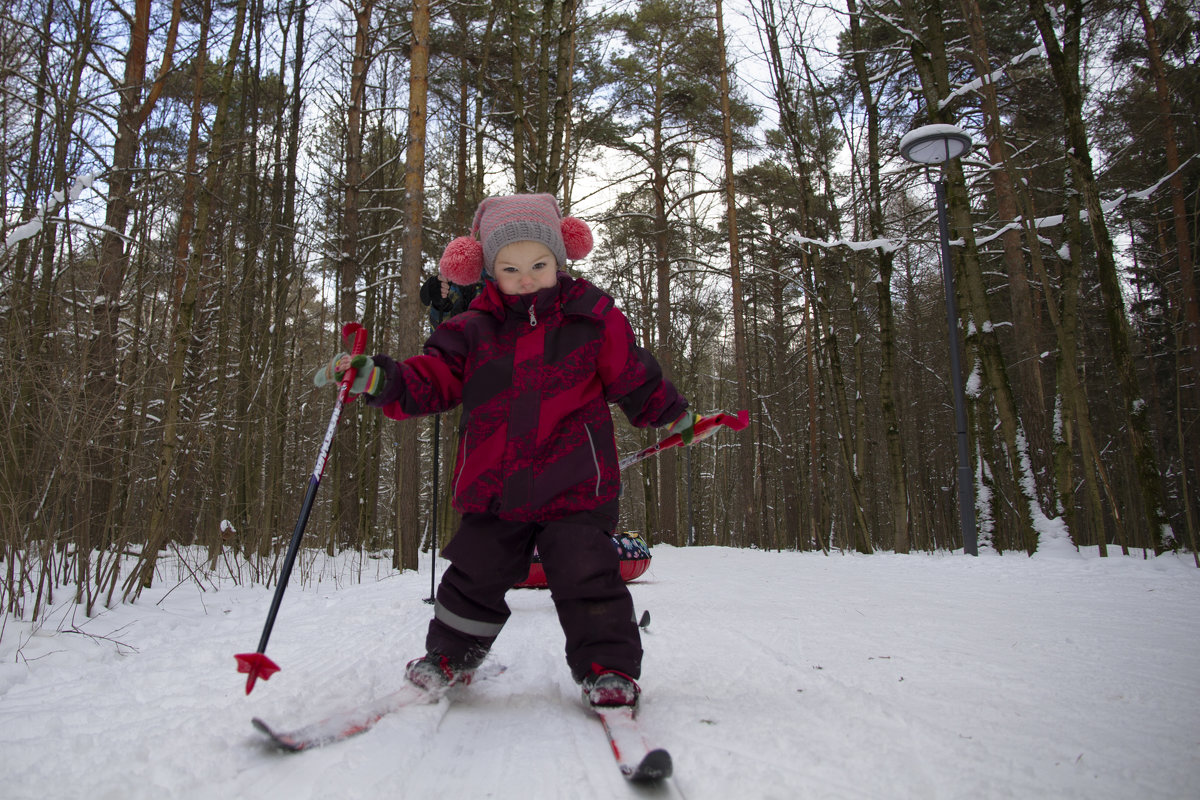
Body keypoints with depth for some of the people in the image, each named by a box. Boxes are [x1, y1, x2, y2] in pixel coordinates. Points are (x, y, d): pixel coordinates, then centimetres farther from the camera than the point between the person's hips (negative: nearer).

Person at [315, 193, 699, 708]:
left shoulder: (593, 317, 0)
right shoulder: (475, 329, 4)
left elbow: (634, 377, 11)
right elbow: (432, 378, 3)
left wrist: (671, 414, 21)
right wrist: (377, 378, -12)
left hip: (574, 483, -2)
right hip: (494, 486, 3)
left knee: (586, 577, -7)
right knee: (474, 574, 12)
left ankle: (608, 667, 13)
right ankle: (450, 655, 35)